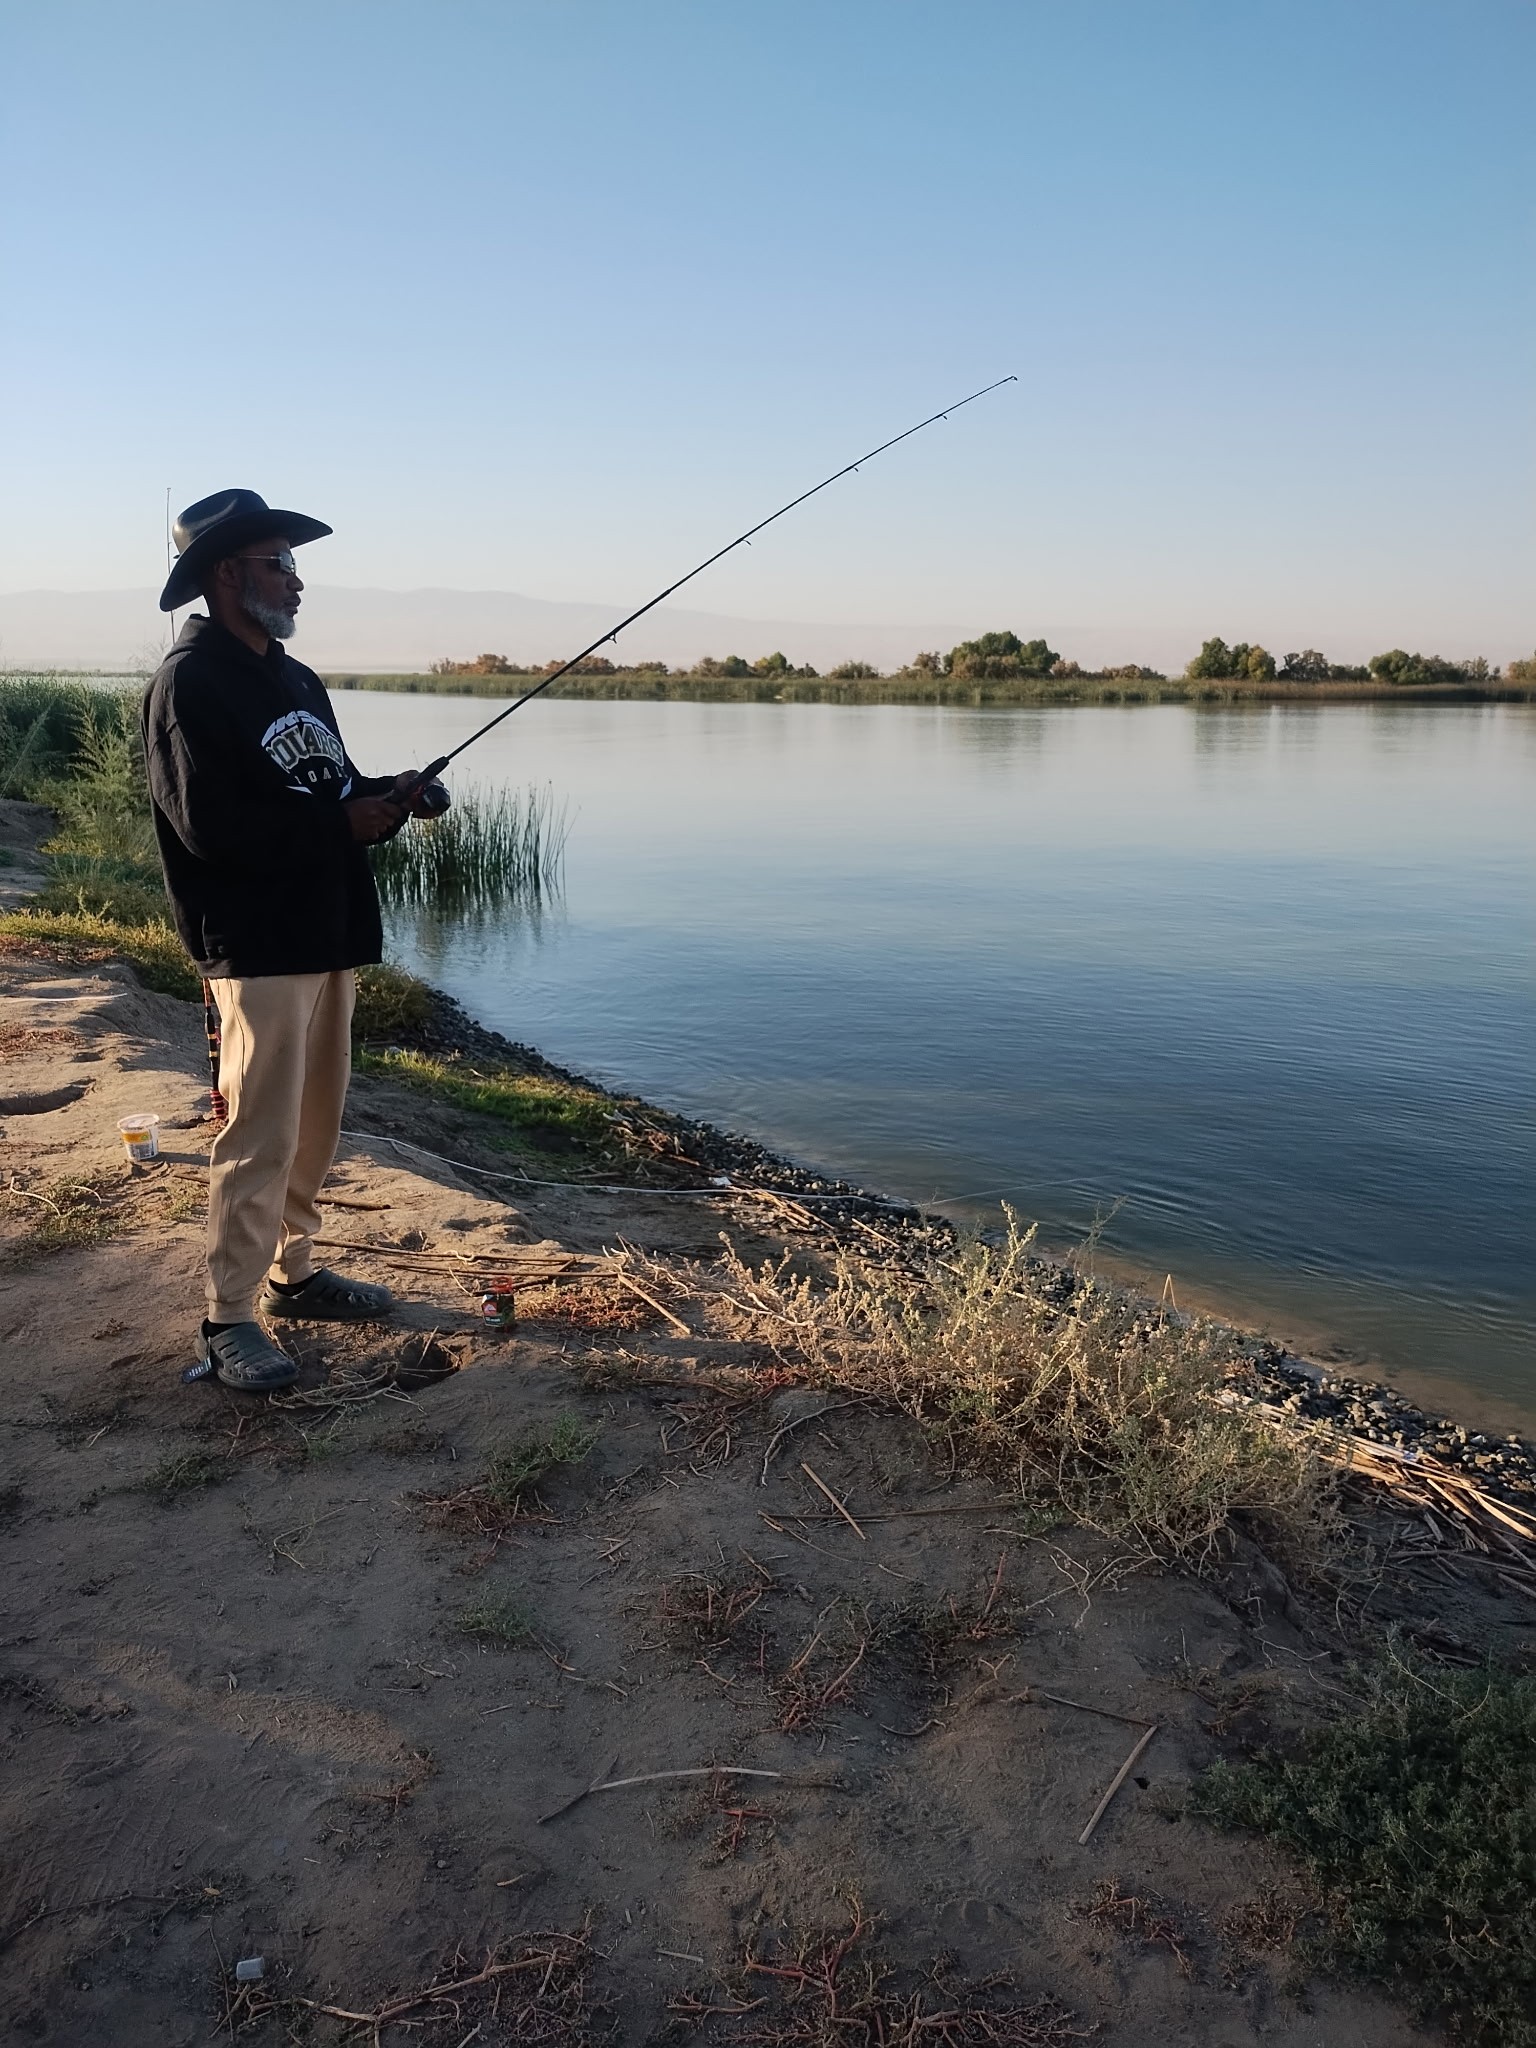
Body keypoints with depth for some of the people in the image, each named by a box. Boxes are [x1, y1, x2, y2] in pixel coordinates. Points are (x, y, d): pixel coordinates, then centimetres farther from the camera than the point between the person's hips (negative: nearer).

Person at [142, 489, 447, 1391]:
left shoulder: (298, 681, 17)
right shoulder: (191, 681, -10)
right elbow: (210, 821, -19)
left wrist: (393, 795, -1)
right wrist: (341, 822, -15)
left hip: (330, 935, 9)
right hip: (259, 946, -8)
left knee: (316, 1128, 14)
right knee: (260, 1137, -7)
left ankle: (293, 1272, 29)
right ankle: (229, 1321, 3)